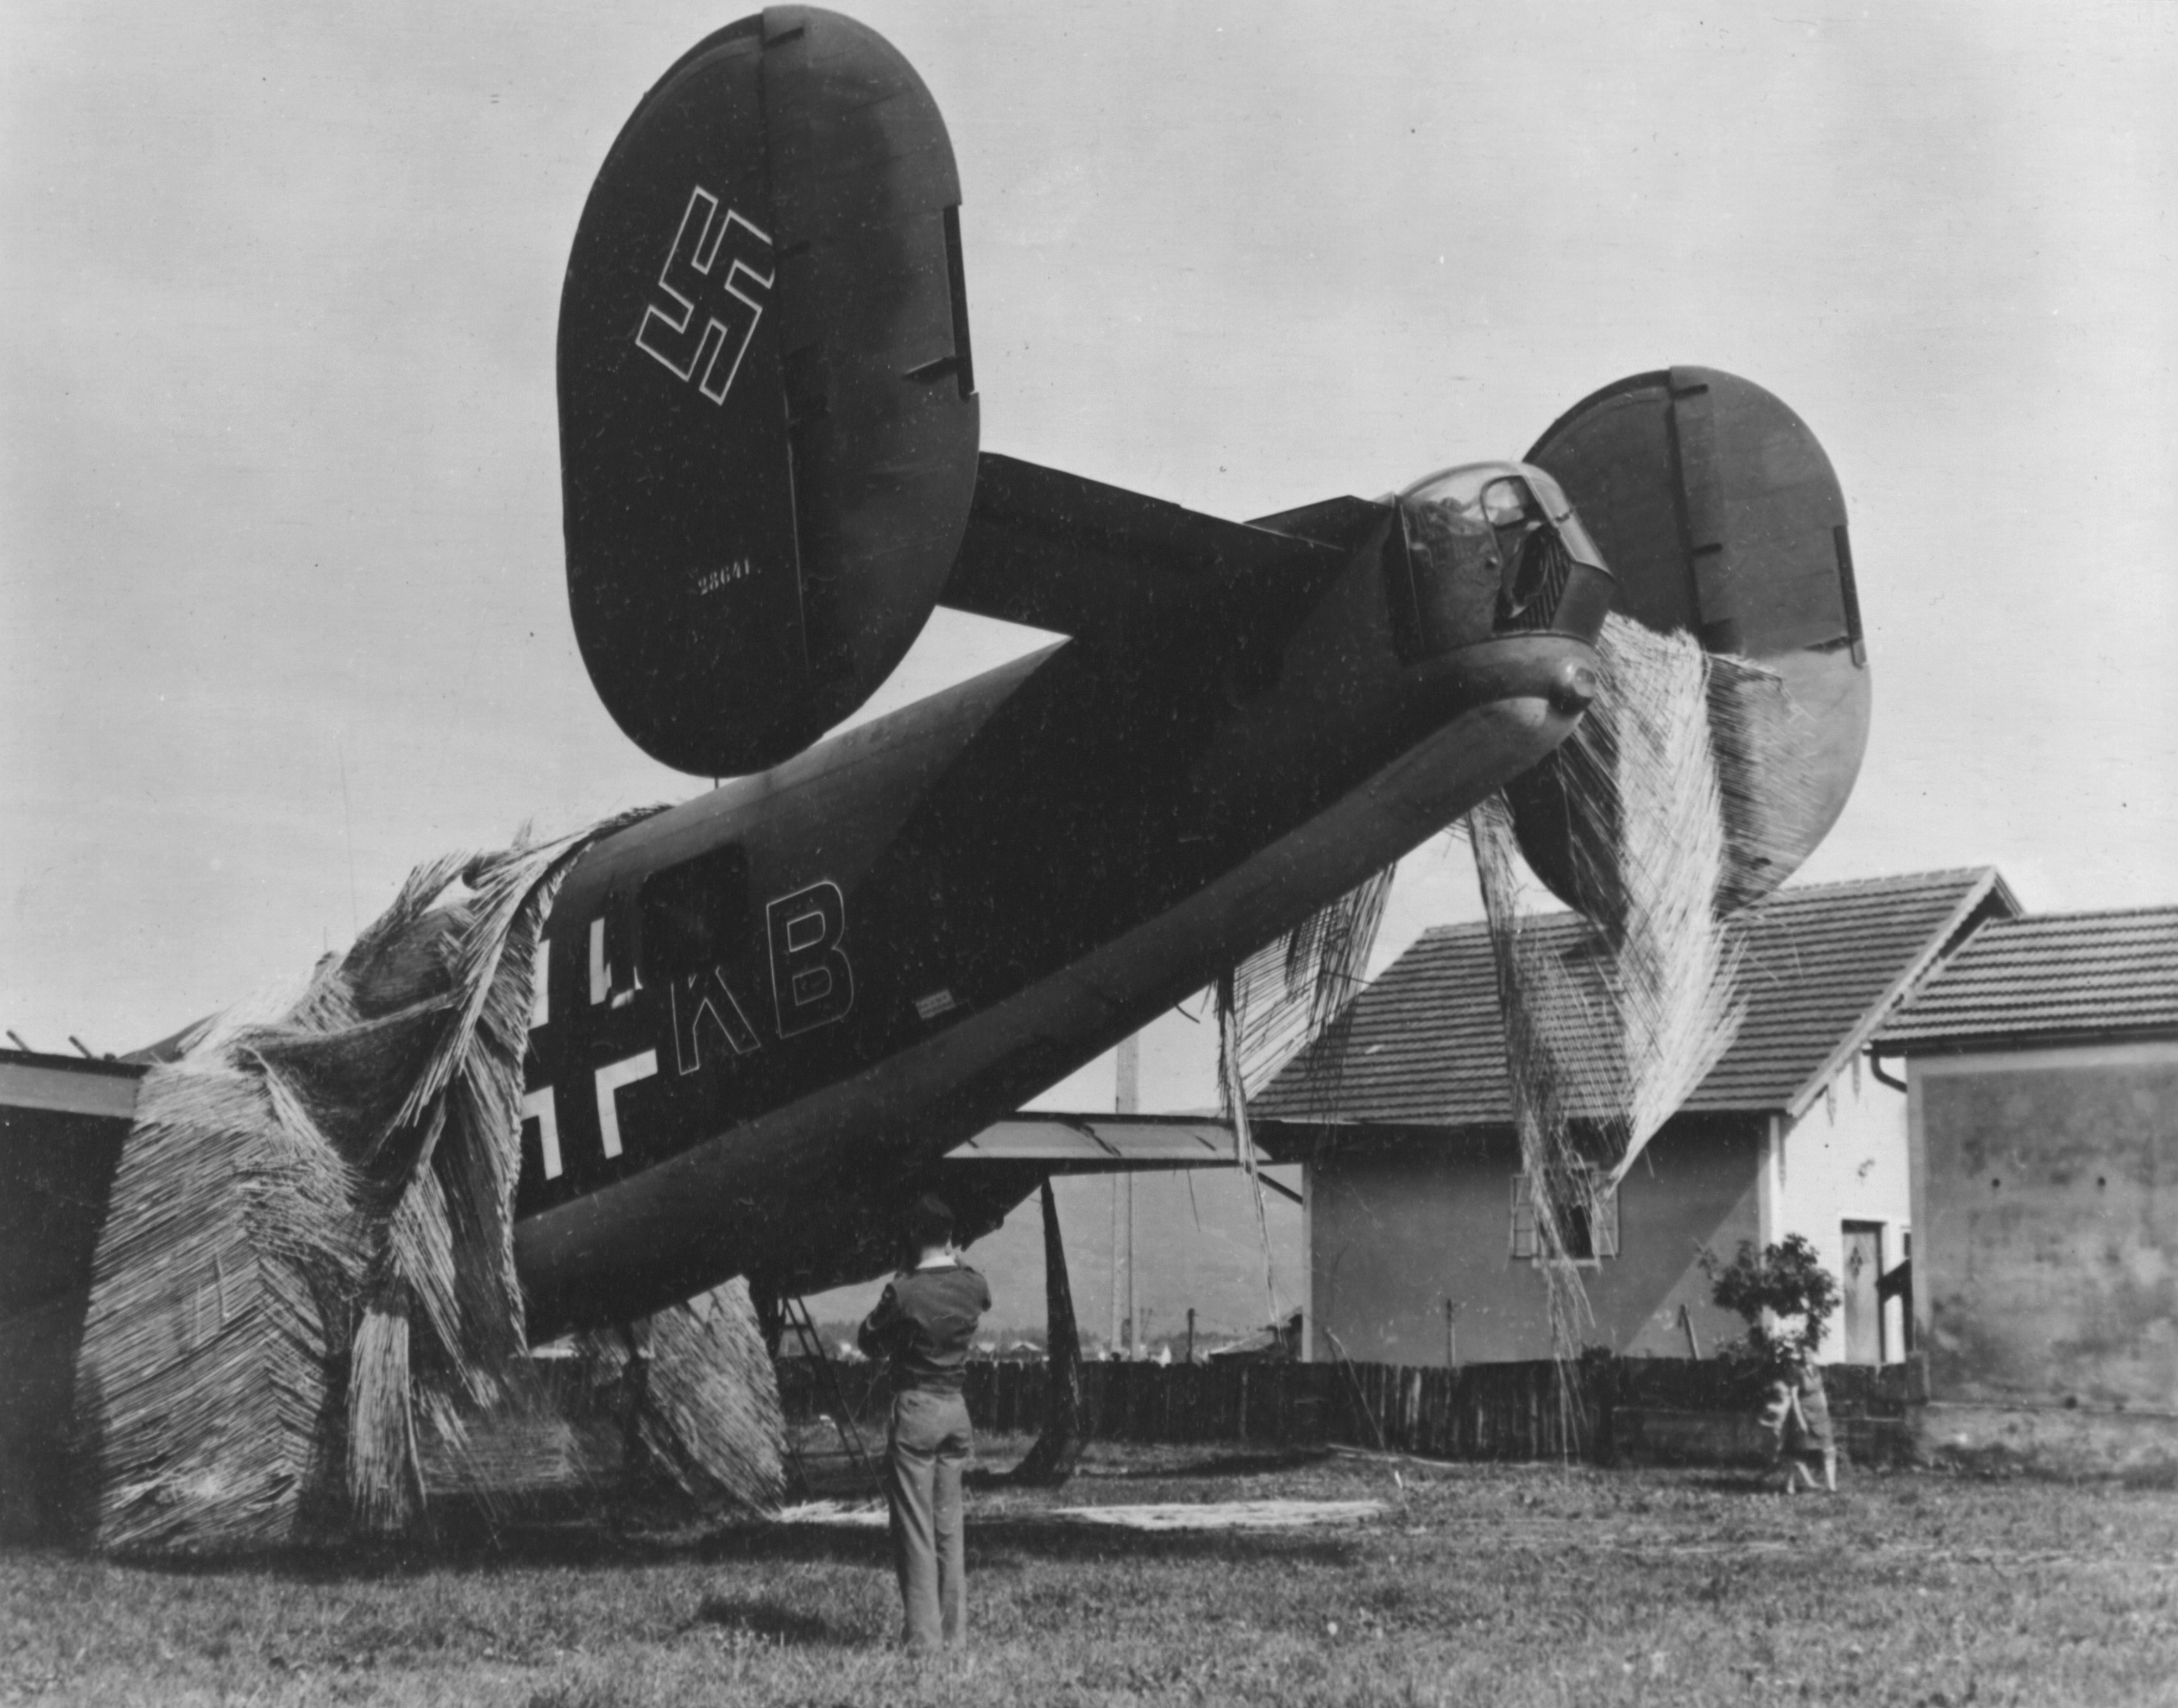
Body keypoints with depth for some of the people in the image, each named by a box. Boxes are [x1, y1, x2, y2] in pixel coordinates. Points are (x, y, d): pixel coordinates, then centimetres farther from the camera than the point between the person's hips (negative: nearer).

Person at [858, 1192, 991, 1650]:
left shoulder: (904, 1292, -16)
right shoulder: (973, 1286, -1)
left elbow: (870, 1342, -1)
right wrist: (955, 1260, 19)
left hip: (915, 1409, -5)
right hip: (957, 1409, 5)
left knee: (915, 1529, 0)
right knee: (949, 1527, 13)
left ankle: (923, 1635, -1)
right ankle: (955, 1633, 15)